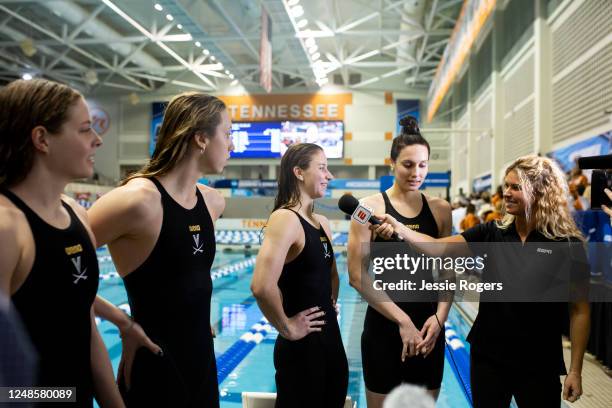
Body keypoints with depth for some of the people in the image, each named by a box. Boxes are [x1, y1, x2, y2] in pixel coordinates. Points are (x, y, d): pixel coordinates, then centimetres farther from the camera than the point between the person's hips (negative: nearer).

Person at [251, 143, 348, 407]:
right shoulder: (285, 219, -18)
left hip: (331, 340, 8)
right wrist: (287, 329, -20)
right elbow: (262, 286, -32)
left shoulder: (322, 223, 9)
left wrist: (330, 308, 11)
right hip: (301, 347, -8)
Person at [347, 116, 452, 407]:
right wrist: (402, 320, -13)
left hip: (428, 329, 4)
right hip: (383, 328, -3)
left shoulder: (440, 209, 4)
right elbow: (358, 276, -12)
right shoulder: (371, 207, -8)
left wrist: (439, 317, -7)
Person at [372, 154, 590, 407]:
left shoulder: (568, 245, -9)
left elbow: (579, 311, -6)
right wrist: (397, 227, -24)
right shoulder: (491, 233, -2)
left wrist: (575, 370, -7)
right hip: (487, 356, 3)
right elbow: (438, 248, -10)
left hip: (539, 364, -2)